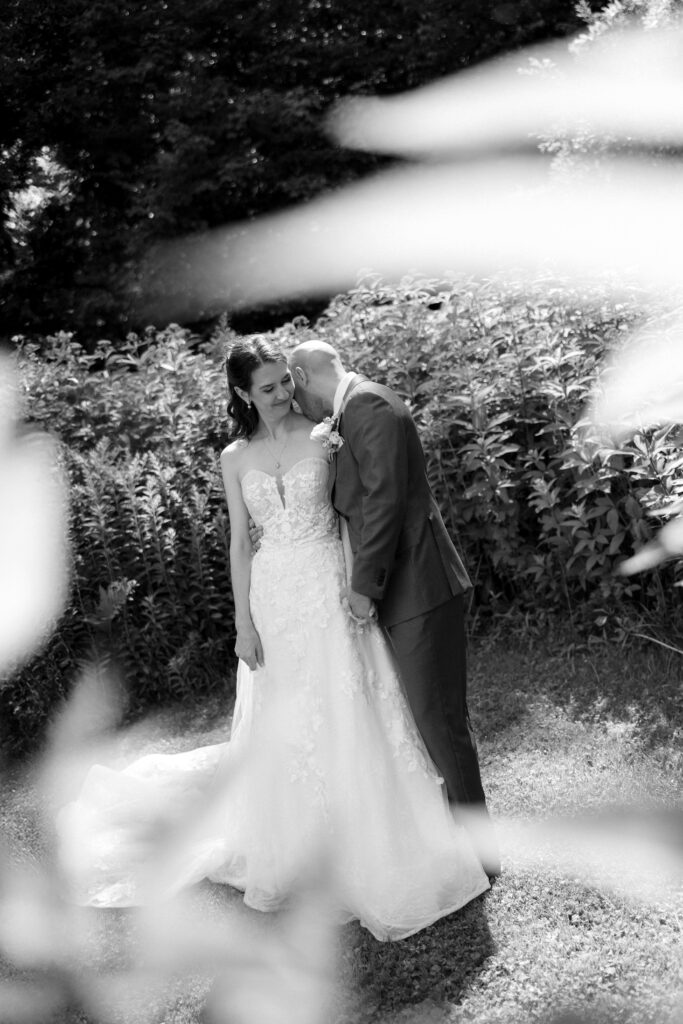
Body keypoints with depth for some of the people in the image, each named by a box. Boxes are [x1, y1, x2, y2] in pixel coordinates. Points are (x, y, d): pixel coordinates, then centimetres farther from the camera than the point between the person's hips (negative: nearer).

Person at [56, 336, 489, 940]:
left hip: (330, 589, -2)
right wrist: (244, 623, 1)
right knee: (284, 727, 10)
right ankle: (290, 847, 29)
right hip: (275, 594, 2)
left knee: (351, 719, 2)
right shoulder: (236, 458, 4)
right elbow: (240, 541, 5)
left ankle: (375, 852, 19)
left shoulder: (323, 437, -1)